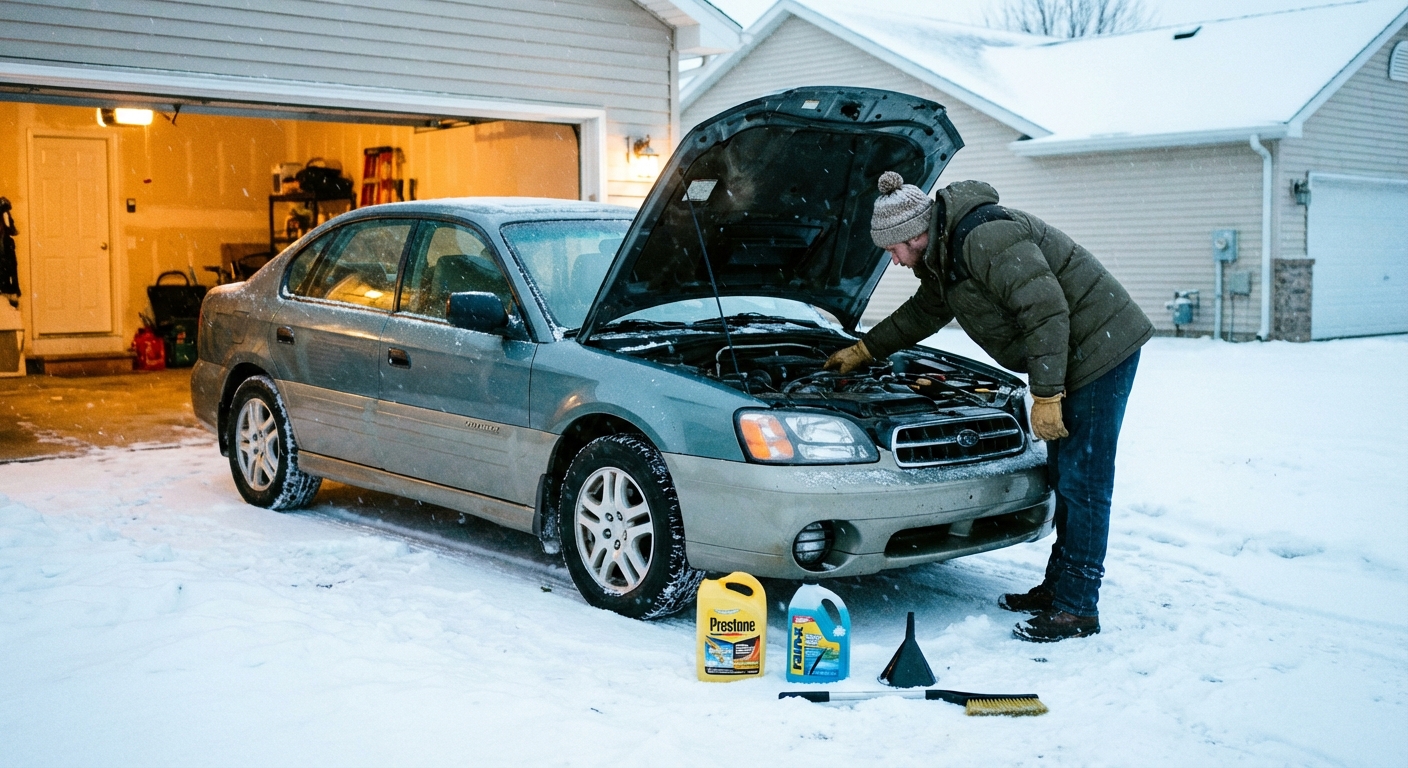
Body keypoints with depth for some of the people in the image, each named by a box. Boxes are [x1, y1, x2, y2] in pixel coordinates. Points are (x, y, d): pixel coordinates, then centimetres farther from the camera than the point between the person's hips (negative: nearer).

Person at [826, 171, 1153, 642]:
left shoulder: (986, 238, -22)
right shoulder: (946, 255, 12)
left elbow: (1046, 311, -27)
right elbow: (923, 313, 29)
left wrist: (1046, 394, -25)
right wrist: (864, 350, 35)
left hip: (1100, 347, -11)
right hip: (1070, 359, 11)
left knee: (1082, 481, -7)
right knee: (1062, 477, 14)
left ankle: (1077, 609, -1)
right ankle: (1058, 586, 23)